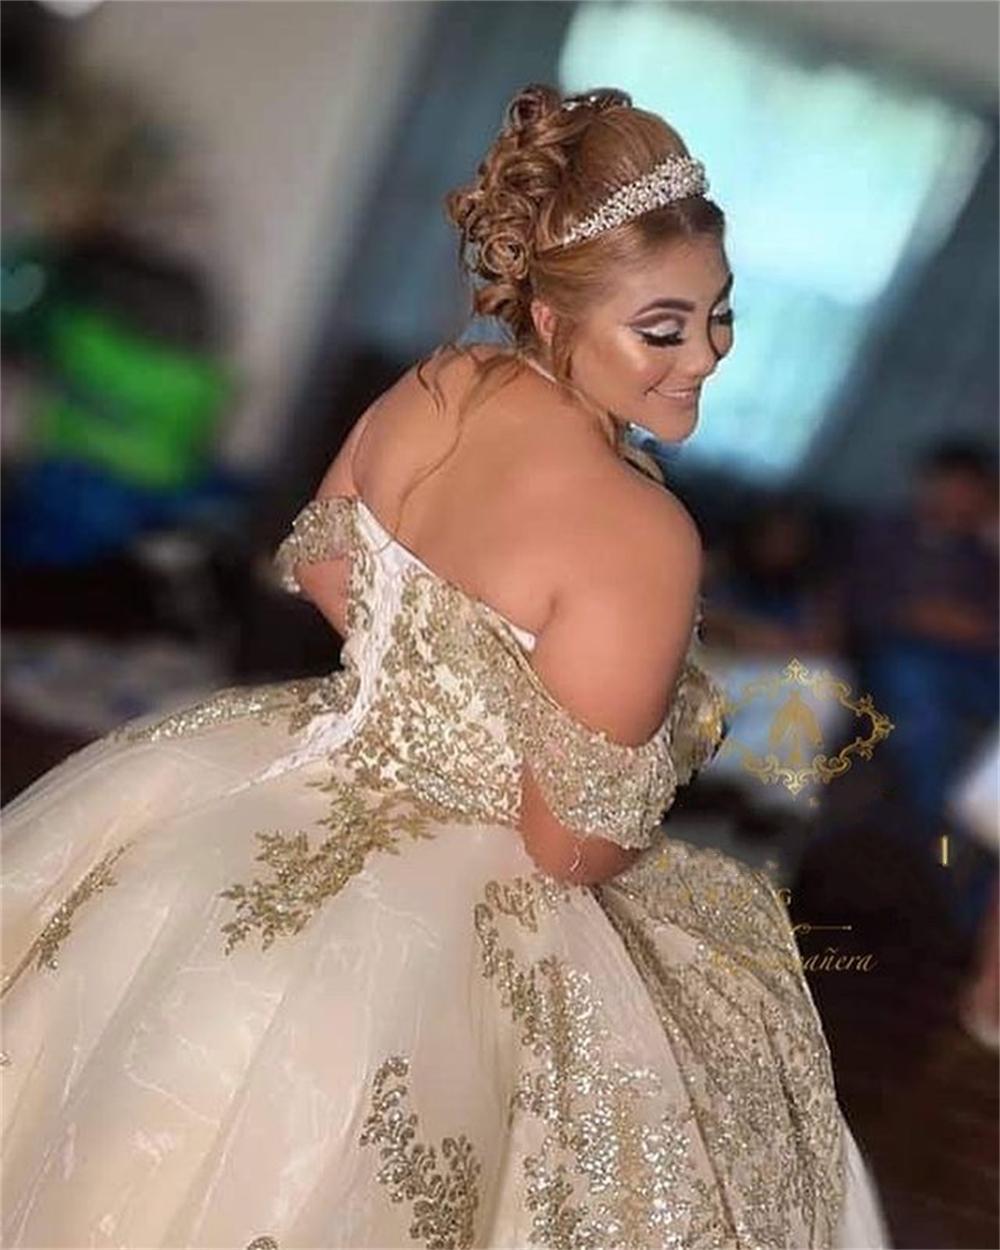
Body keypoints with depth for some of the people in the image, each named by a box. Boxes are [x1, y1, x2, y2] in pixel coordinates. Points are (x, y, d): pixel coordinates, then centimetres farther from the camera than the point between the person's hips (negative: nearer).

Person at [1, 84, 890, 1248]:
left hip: (318, 774, 7)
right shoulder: (642, 537, -27)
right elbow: (576, 848, -22)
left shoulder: (431, 388, -6)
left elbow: (317, 569, 11)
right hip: (451, 910, -7)